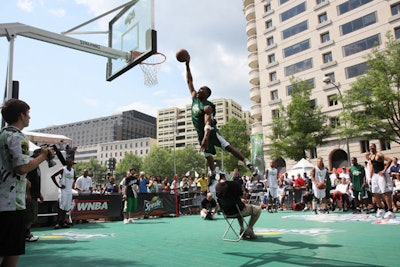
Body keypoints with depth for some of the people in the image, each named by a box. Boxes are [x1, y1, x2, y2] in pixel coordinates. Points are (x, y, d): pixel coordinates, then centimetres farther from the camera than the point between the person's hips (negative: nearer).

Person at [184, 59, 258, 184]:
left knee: (228, 147, -20)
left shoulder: (207, 106, -18)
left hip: (210, 131, -8)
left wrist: (206, 138, -44)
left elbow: (208, 123, -31)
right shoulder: (194, 97, 5)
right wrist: (187, 66, 2)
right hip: (200, 133, 8)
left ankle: (249, 164, -27)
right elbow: (189, 81, 9)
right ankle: (213, 175, 28)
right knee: (208, 155, 14)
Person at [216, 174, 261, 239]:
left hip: (226, 212, 6)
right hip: (238, 211, -6)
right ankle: (249, 230, 12)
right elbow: (241, 194, -2)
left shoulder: (217, 187, -4)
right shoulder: (233, 184, -20)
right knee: (258, 209, 14)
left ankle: (242, 229, 32)